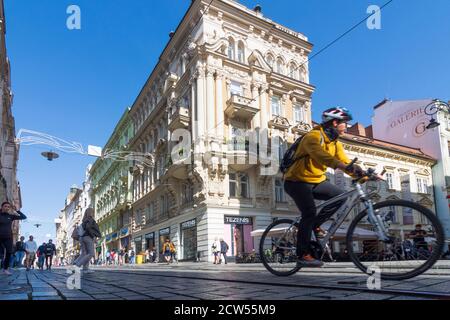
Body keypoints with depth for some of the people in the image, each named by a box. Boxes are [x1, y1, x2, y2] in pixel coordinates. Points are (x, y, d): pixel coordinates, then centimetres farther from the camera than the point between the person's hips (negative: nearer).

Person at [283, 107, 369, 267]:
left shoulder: (335, 143, 7)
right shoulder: (313, 136, -21)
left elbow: (345, 161, 0)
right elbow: (322, 156, -39)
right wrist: (347, 167, -51)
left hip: (316, 181, 8)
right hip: (297, 181, -8)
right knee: (309, 213, -20)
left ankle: (315, 225, 6)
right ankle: (303, 255, -11)